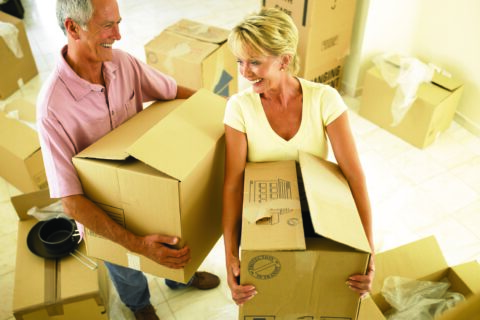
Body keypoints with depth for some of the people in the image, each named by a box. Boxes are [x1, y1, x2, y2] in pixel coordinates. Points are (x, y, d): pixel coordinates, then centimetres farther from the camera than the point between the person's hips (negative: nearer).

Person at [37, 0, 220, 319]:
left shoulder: (123, 62, -20)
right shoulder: (53, 108, -35)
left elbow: (175, 91, -4)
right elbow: (71, 200, -34)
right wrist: (136, 244, -42)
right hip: (105, 209, -4)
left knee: (174, 239, 30)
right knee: (128, 270, 26)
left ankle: (180, 277, 65)